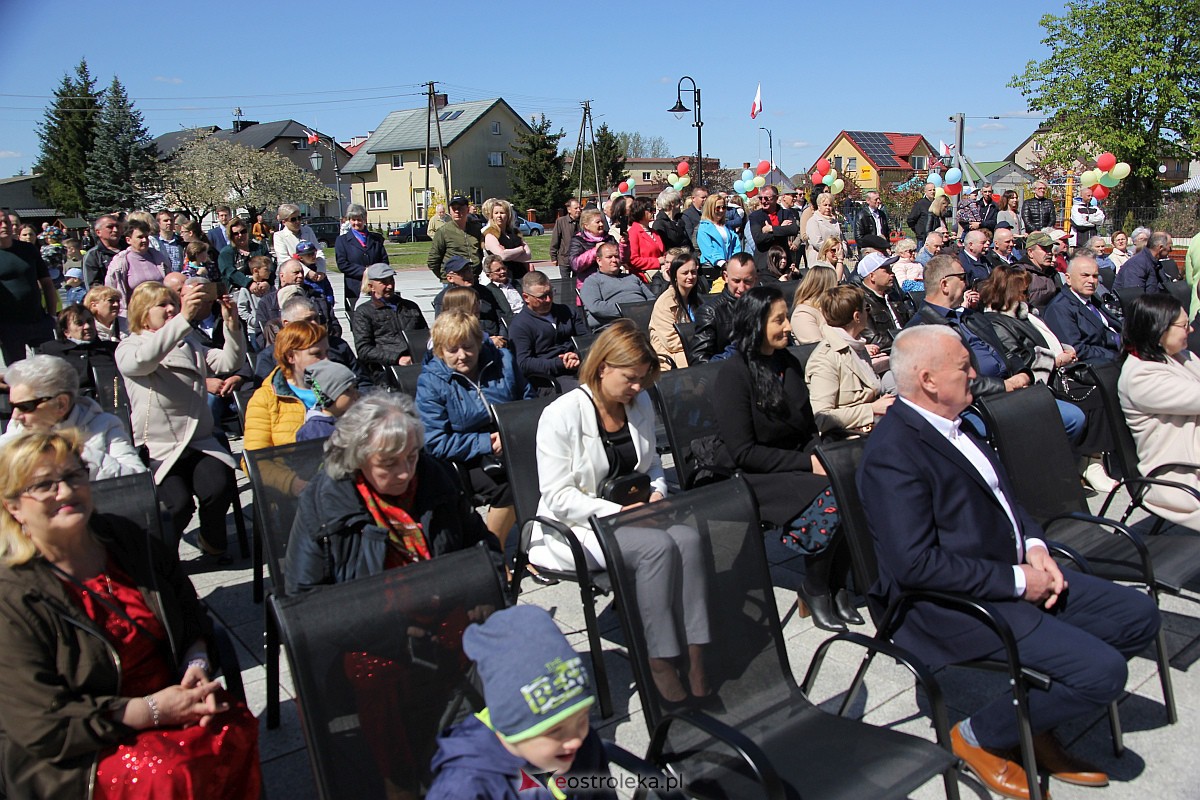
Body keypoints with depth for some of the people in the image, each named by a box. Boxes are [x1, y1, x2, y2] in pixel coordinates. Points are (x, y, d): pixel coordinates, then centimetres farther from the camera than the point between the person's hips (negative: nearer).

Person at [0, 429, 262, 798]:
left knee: (238, 730, -23)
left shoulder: (128, 540, 5)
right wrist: (151, 711, -19)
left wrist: (197, 664, -6)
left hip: (171, 696, 5)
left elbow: (189, 610, 15)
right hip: (83, 752, -5)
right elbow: (41, 725, -15)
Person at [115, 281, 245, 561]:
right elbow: (144, 359, -23)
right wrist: (184, 318, -35)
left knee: (220, 486, -24)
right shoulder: (128, 348, 3)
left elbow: (229, 362, 6)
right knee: (178, 501, -26)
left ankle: (211, 539, 7)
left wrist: (233, 325, -12)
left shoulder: (190, 343, 20)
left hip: (199, 441, 4)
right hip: (156, 448, -4)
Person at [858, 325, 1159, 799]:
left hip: (1013, 575, 10)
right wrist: (1015, 581, -19)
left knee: (1139, 615, 9)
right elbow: (914, 563, -27)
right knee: (1101, 670, -20)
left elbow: (1002, 495, 22)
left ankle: (1036, 722, 19)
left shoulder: (953, 424, 10)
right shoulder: (893, 450, -21)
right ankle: (980, 737, 4)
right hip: (951, 605, -10)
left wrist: (1033, 544, 2)